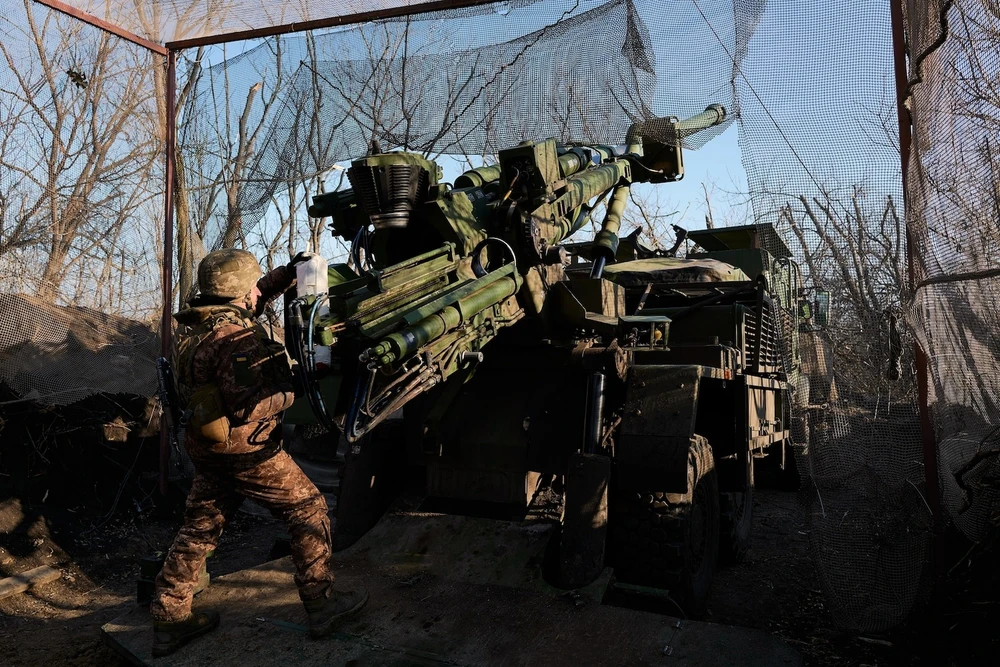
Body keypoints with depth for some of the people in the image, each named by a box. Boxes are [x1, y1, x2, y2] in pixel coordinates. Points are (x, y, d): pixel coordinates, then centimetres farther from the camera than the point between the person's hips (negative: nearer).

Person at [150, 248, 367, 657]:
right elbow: (249, 408, -29)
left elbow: (250, 302, 20)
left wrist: (288, 274, 15)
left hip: (206, 447, 9)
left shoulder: (192, 323, 4)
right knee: (308, 510, 6)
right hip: (245, 451, -9)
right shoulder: (236, 338, -24)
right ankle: (322, 604, 14)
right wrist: (290, 392, -14)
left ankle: (168, 620, 28)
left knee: (199, 528, 18)